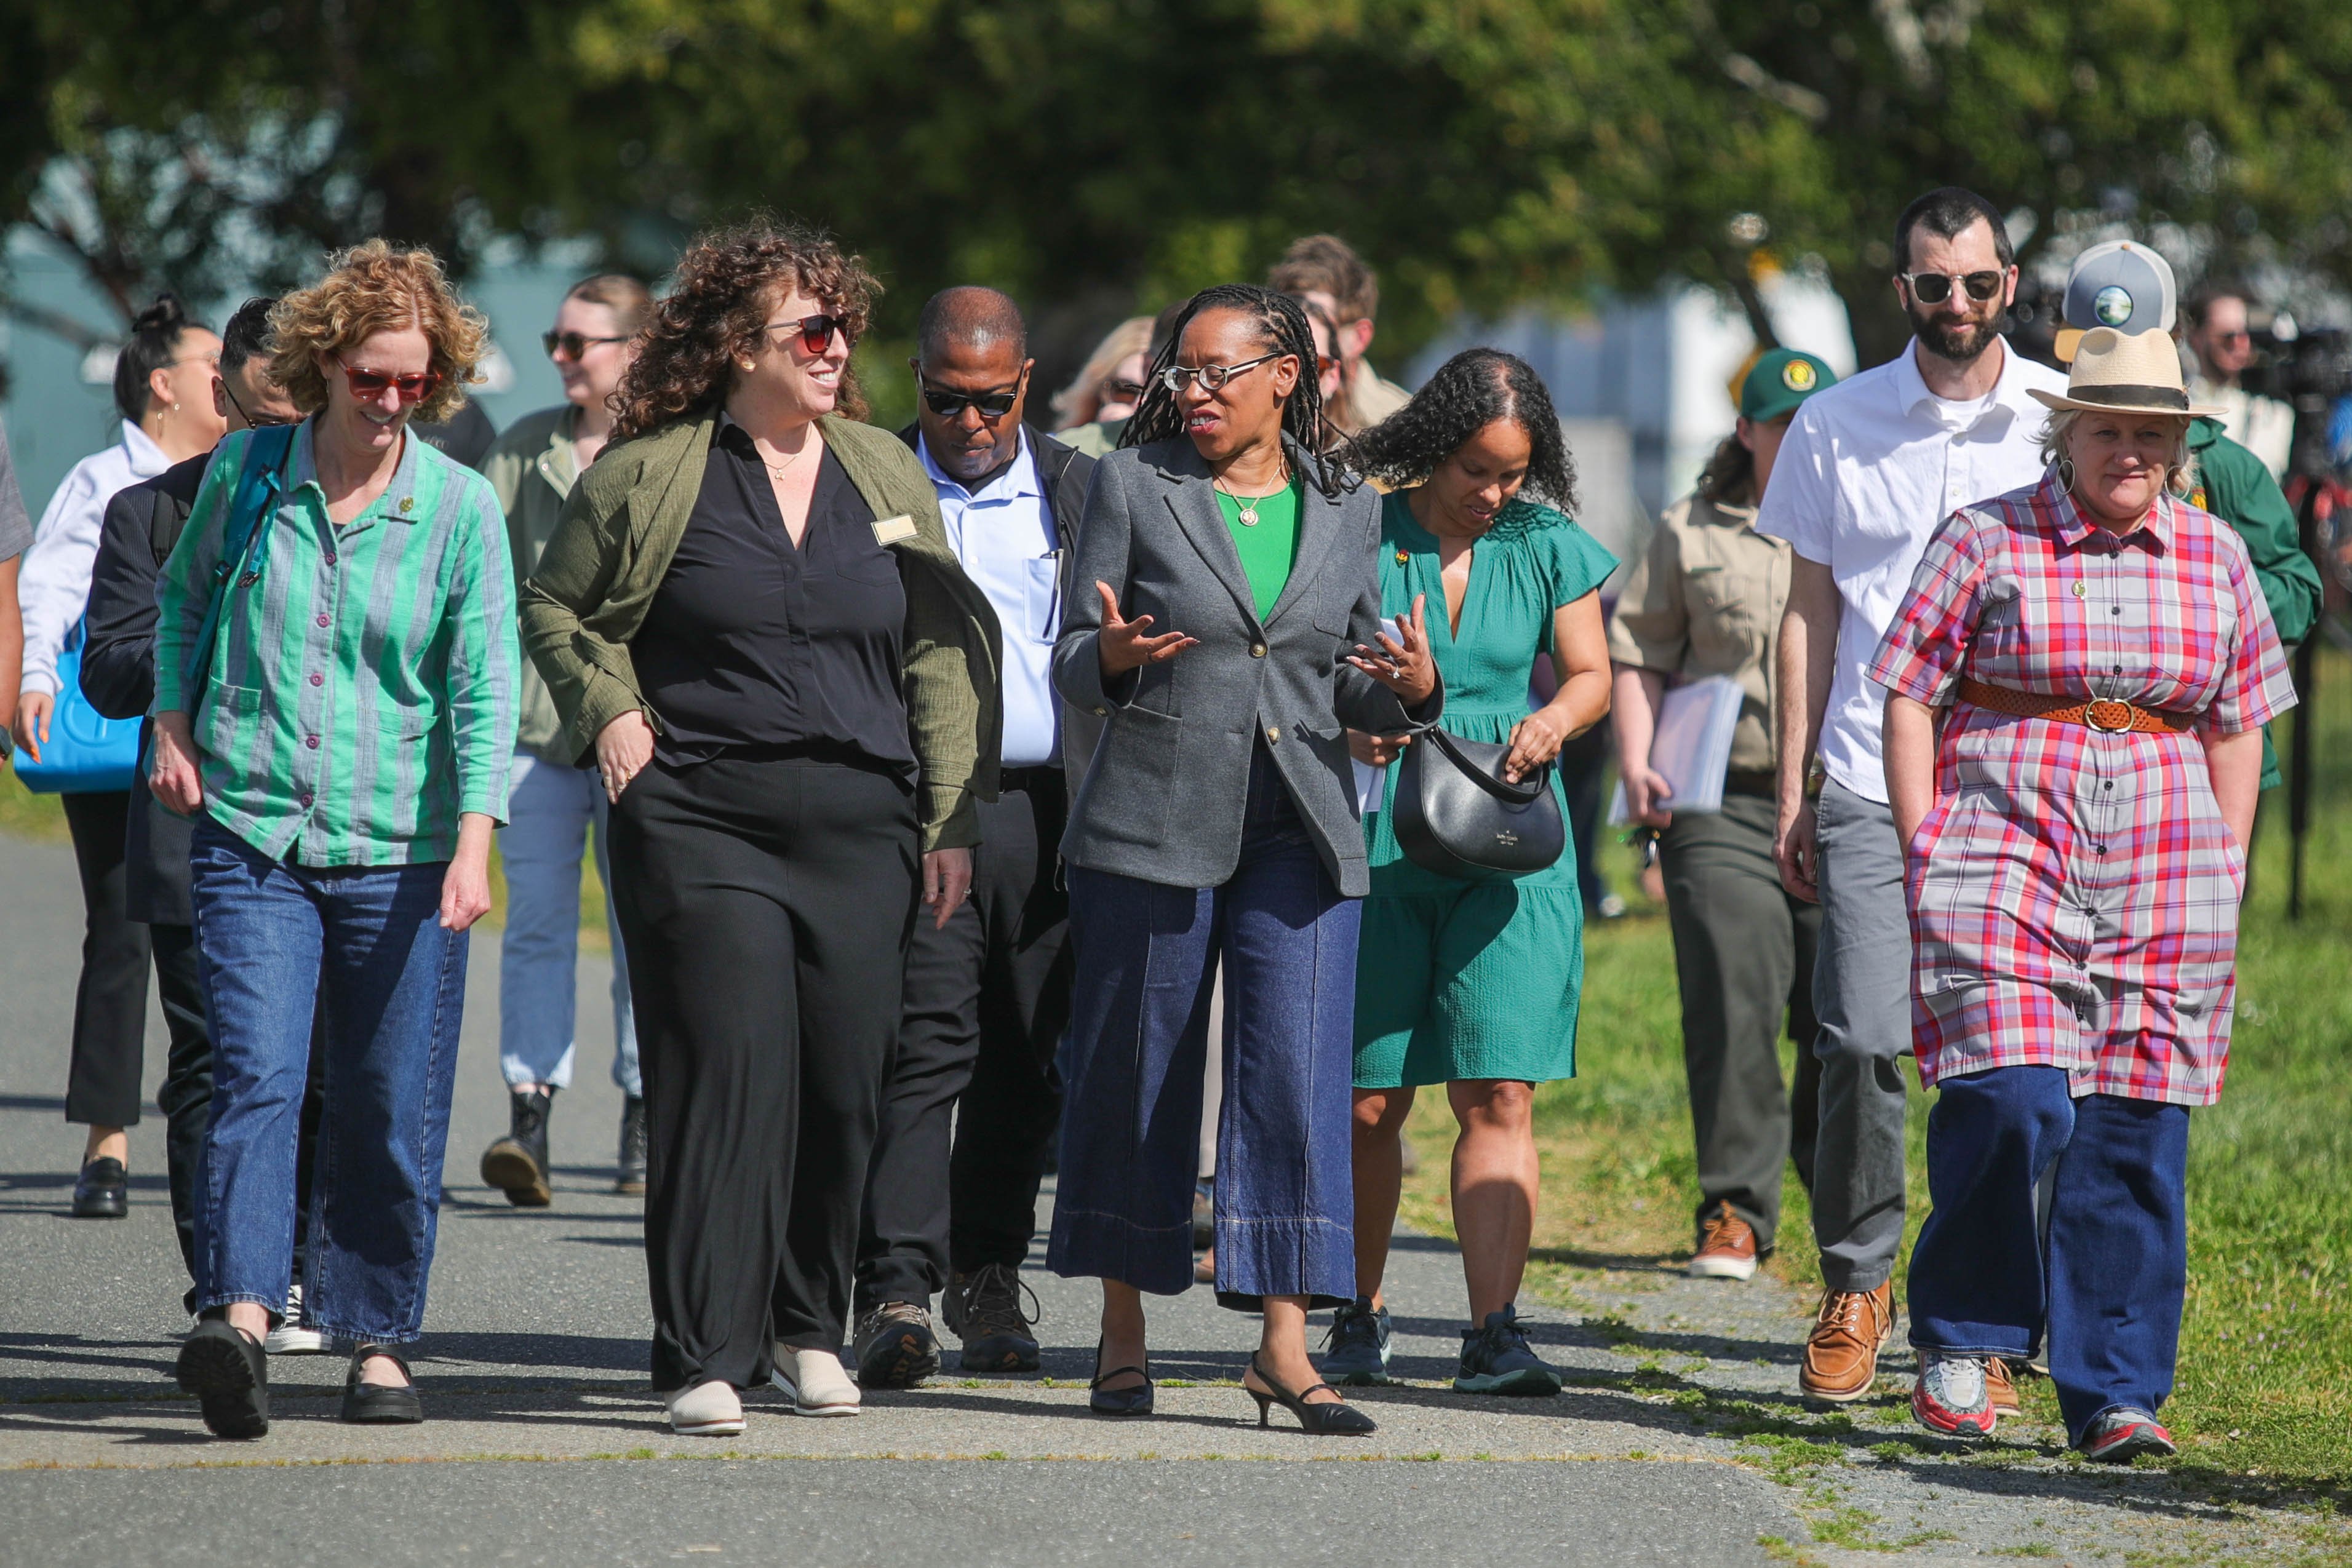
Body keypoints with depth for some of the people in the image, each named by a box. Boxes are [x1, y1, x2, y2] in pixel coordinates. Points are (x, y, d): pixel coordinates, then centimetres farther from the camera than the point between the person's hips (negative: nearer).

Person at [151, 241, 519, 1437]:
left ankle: (377, 1341, 14)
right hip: (249, 838, 0)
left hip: (399, 854, 0)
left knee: (391, 1114, 3)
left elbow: (486, 686, -6)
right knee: (255, 1078, -16)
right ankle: (239, 1316, -27)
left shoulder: (460, 507, -1)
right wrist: (174, 727, 10)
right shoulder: (245, 475, 4)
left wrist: (474, 844, -17)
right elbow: (184, 599, 22)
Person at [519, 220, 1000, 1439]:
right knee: (726, 1075, -11)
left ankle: (809, 1326, 22)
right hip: (702, 822, -3)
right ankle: (706, 1357, -8)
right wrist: (609, 708, -3)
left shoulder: (885, 474, 13)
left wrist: (950, 816, 8)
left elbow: (943, 650, 15)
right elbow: (554, 606, 14)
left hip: (860, 824, 4)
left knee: (845, 1085, 4)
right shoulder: (647, 474, 2)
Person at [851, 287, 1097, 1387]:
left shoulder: (1081, 493, 11)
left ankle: (987, 1275, 18)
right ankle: (898, 1292, -14)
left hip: (1049, 817, 3)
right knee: (919, 1047, -11)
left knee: (1025, 1060, 7)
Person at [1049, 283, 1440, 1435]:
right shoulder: (1132, 485, 3)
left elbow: (1353, 690, 16)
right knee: (1133, 1079, 3)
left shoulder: (1344, 512, 11)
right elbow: (1072, 665, 3)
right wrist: (1115, 653, -20)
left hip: (1299, 830, 2)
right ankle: (1123, 1331, 16)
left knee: (1297, 1074, -7)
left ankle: (1284, 1346, -7)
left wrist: (1412, 689, -6)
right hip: (1153, 814, -2)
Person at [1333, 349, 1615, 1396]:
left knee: (1499, 1094, -9)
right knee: (1366, 1103, 3)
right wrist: (1348, 726, -20)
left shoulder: (1547, 546, 6)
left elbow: (1590, 673, 11)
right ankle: (1359, 1319, 19)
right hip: (1377, 836, -1)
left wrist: (1554, 722, -11)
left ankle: (1493, 1332, -11)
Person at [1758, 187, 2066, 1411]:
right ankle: (1854, 1287, 5)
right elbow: (1808, 612, 12)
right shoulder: (1838, 427, 8)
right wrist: (1790, 790, 8)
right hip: (1872, 788, 0)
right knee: (1862, 1038, -11)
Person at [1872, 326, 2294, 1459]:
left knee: (2134, 1136, 0)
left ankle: (2114, 1395, 7)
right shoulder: (1985, 542, 2)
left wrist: (2222, 871, 10)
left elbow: (2237, 726, 17)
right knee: (2012, 1103, -16)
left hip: (2163, 876, 3)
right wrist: (1926, 852, -3)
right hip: (2004, 854, -3)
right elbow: (1910, 695, 3)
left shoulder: (2215, 560, 12)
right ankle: (1960, 1340, 4)